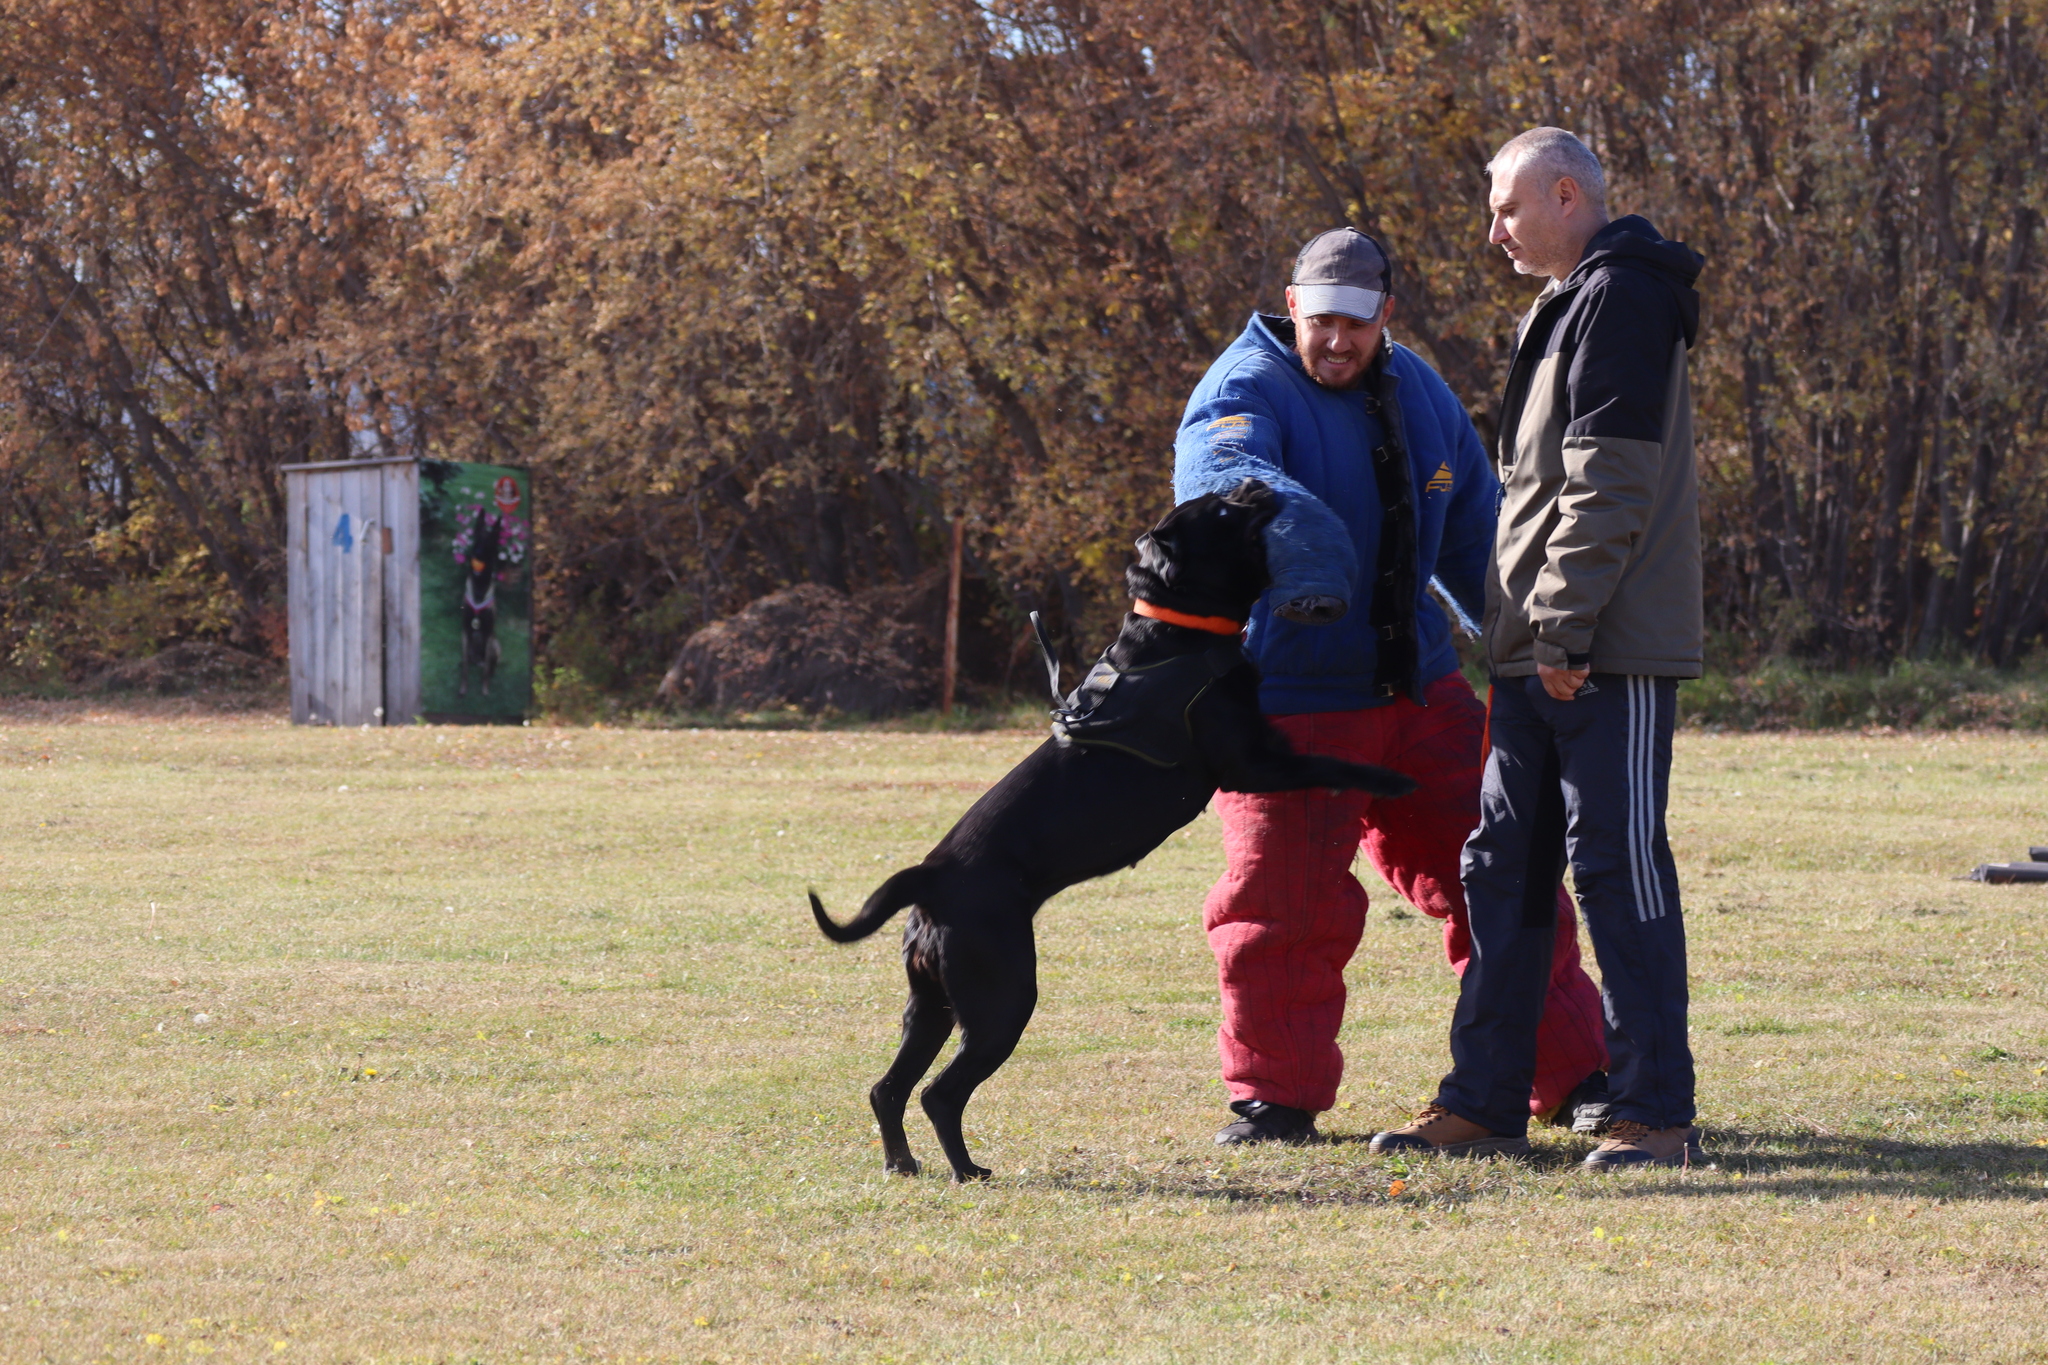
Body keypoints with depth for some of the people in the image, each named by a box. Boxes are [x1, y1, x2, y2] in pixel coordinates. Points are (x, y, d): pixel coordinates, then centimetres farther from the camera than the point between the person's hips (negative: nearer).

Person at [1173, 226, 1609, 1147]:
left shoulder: (1420, 396, 9)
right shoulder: (1248, 389, -12)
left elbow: (1476, 535, 20)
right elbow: (1222, 471, -37)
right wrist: (1297, 534, -57)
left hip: (1419, 690, 6)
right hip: (1289, 702, -5)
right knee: (1284, 900, -7)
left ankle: (1572, 1075, 16)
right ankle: (1276, 1096, 8)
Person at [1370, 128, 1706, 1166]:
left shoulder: (1620, 298, -10)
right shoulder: (1570, 305, 22)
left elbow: (1609, 478, -18)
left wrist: (1567, 622, -20)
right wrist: (1530, 628, 18)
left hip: (1609, 651, -10)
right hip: (1541, 652, 10)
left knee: (1617, 862, -8)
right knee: (1504, 867, 11)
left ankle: (1657, 1110, -4)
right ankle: (1483, 1105, 16)